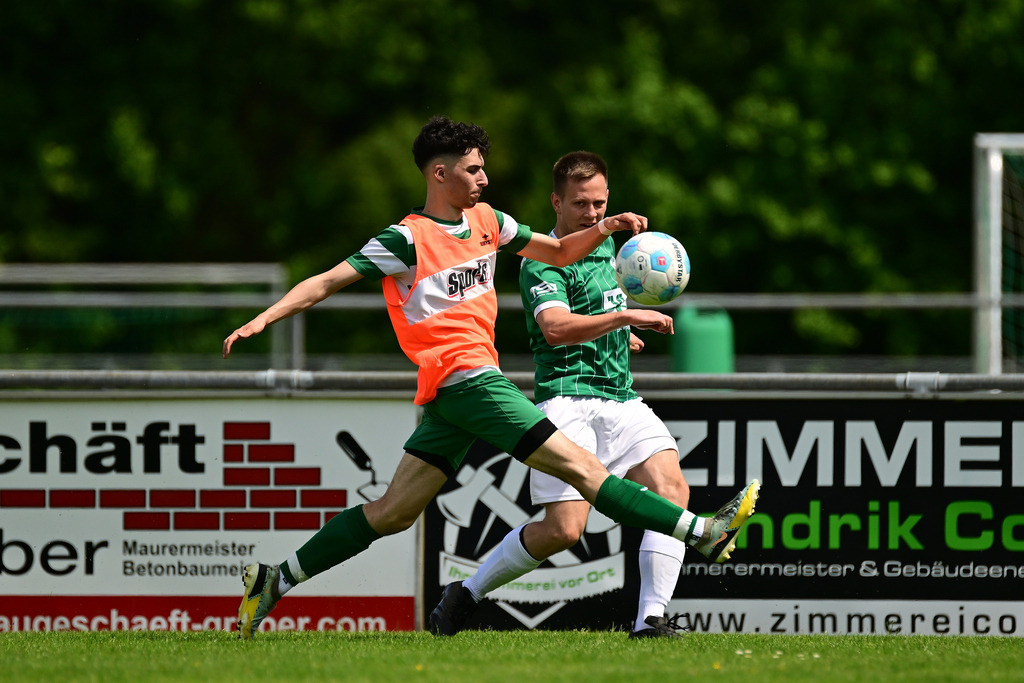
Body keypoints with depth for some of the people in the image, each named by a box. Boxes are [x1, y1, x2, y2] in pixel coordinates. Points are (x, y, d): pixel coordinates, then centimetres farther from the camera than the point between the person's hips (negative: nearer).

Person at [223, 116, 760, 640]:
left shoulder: (486, 221, 16)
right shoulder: (408, 239, -7)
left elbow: (559, 253, 26)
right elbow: (327, 282, -7)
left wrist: (604, 229, 8)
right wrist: (262, 319, -16)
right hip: (463, 376, -9)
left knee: (394, 512, 9)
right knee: (579, 466, -10)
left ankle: (273, 582, 12)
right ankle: (703, 533, -13)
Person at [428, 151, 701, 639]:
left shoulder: (606, 245, 19)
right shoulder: (541, 262, -9)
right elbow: (556, 328, -27)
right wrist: (625, 317, -32)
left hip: (620, 399, 7)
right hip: (567, 401, -7)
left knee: (673, 491, -16)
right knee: (563, 529, -16)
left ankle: (650, 619, -18)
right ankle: (467, 594, 6)